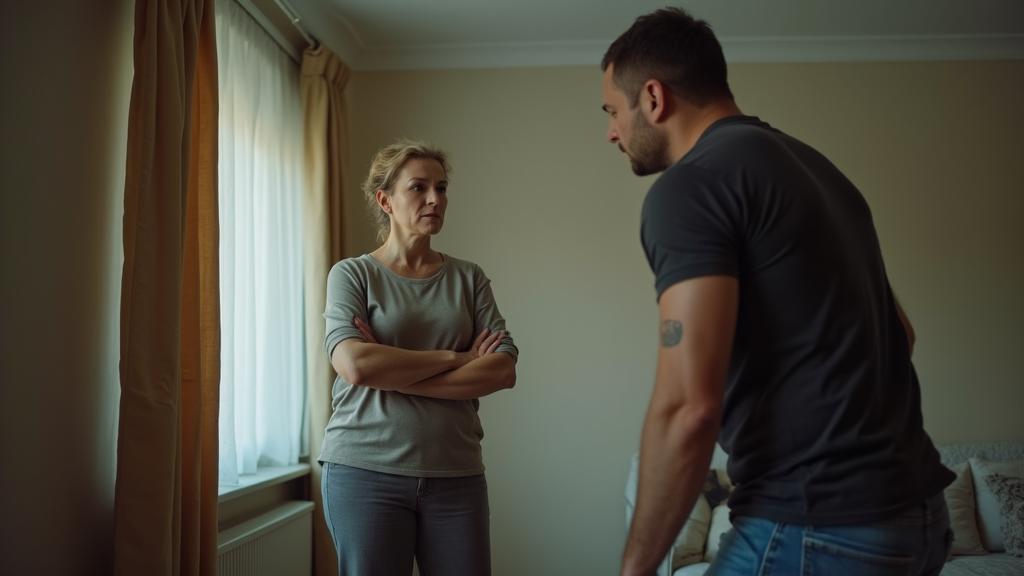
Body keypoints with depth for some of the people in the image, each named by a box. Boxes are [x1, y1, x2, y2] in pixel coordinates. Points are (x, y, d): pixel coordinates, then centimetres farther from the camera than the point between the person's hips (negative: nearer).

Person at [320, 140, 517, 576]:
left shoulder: (468, 277, 9)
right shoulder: (352, 274, 2)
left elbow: (503, 370, -4)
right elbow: (353, 365, -14)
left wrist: (390, 373, -11)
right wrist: (455, 358, -9)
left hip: (456, 473, 2)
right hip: (366, 470, -2)